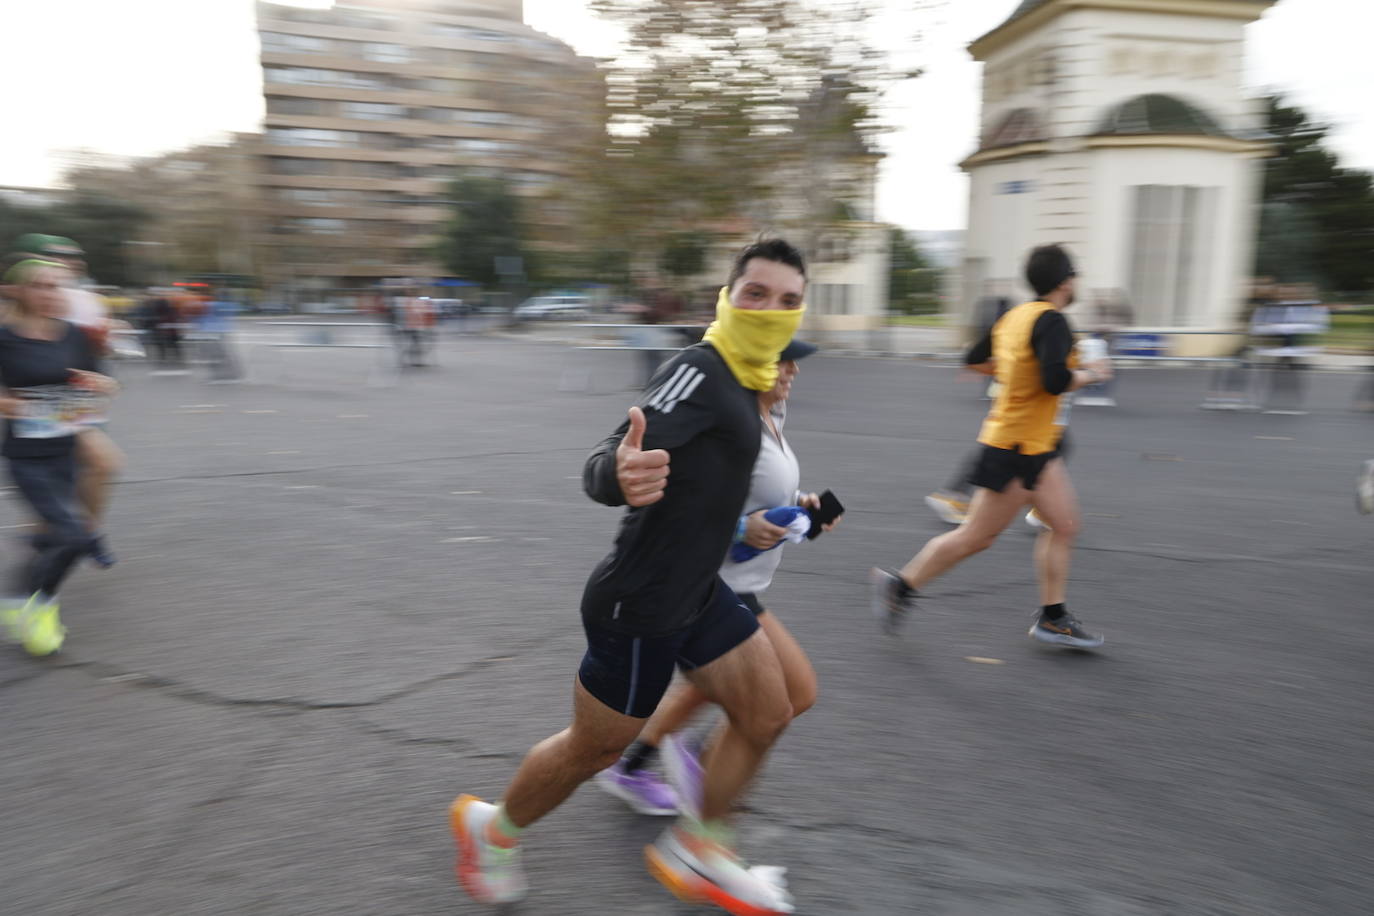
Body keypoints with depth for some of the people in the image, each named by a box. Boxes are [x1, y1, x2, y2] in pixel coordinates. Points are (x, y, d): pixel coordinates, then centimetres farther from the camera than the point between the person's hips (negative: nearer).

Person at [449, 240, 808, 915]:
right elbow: (603, 466, -35)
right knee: (593, 750, 10)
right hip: (638, 607, -9)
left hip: (696, 594, 9)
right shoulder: (697, 372, -22)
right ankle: (492, 829, 40)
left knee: (767, 714, 11)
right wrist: (618, 473, -57)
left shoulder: (738, 382, 7)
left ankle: (696, 852, 32)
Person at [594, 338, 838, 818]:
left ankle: (628, 769, 41)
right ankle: (697, 757, 15)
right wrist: (742, 529, -29)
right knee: (798, 693, -2)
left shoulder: (770, 418, 6)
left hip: (734, 585, 10)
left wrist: (797, 501, 2)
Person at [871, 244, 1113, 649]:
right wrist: (1089, 375, -11)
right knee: (975, 537, 0)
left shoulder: (1015, 316, 7)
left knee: (1065, 526, 13)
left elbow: (975, 359, 16)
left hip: (1035, 447, 10)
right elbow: (1056, 381, -29)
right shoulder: (1051, 321, -18)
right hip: (1016, 448, -10)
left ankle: (1052, 618, 20)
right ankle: (900, 584, 11)